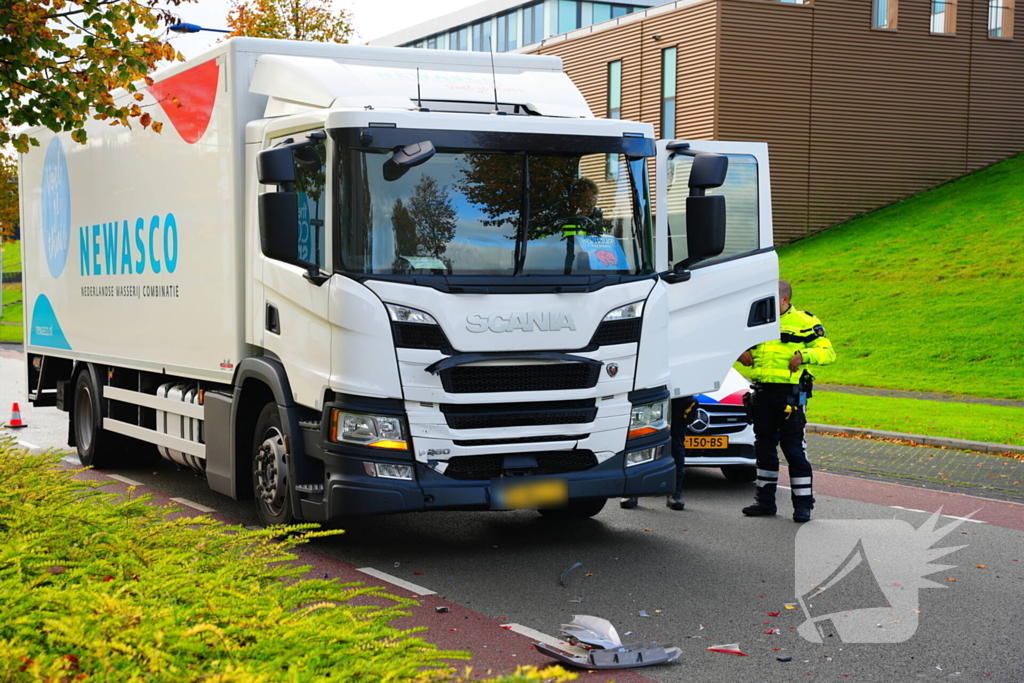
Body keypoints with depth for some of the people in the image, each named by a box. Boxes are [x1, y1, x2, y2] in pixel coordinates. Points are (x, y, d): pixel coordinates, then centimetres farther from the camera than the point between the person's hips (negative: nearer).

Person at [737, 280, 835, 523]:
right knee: (764, 447, 11)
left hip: (789, 394, -5)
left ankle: (803, 503, 4)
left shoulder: (804, 322, 0)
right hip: (762, 393, 5)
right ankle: (765, 500, 21)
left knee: (793, 448, -4)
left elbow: (828, 352, -2)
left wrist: (804, 354, -19)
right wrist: (741, 352, 4)